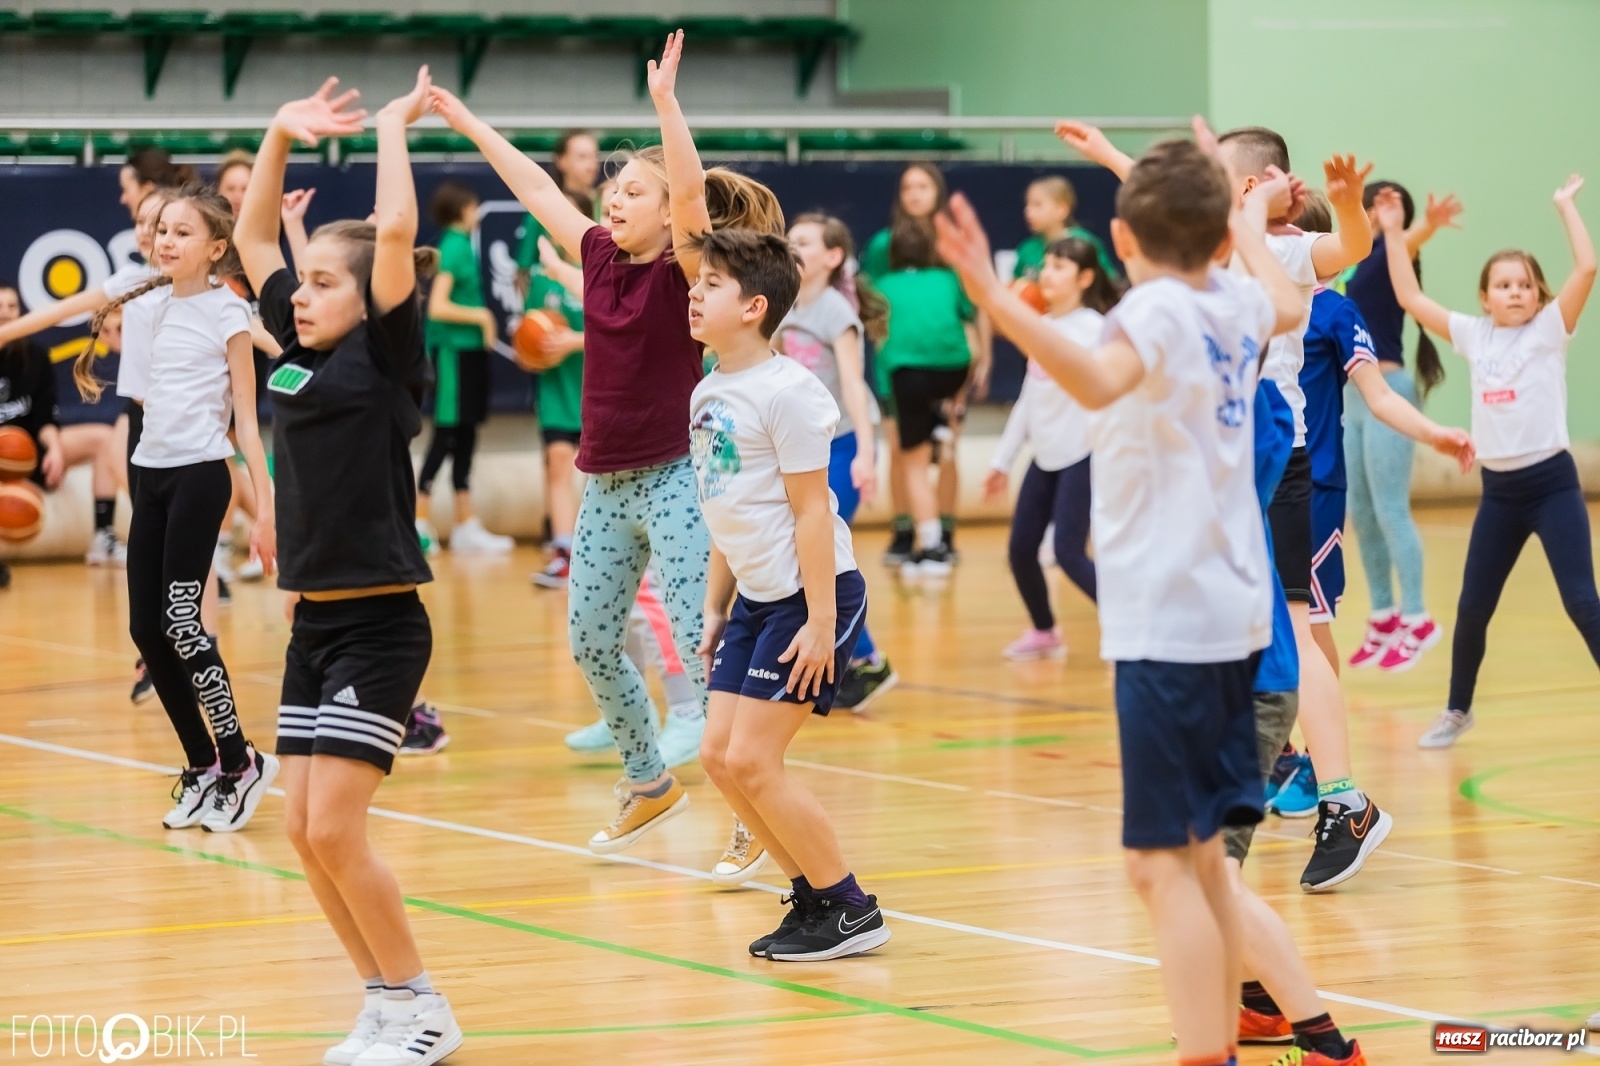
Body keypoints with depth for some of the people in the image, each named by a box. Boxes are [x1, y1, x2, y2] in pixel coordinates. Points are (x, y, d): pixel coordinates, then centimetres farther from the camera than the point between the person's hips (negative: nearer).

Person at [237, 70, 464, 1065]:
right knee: (306, 832, 5)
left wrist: (394, 126, -10)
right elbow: (253, 238, 17)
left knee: (333, 828, -11)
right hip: (313, 621, 8)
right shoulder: (298, 351, 9)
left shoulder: (386, 354, -9)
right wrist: (281, 135, 11)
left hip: (379, 624, -8)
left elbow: (396, 232, -22)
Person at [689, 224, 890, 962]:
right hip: (756, 596, 9)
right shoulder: (708, 394, 10)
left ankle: (850, 912, 0)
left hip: (811, 595, -9)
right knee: (719, 756, 4)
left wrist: (820, 621, -20)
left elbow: (811, 509, -18)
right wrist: (715, 608, 18)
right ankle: (815, 897, 16)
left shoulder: (785, 392, -16)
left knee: (751, 760, -11)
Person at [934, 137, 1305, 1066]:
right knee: (1201, 855, 15)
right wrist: (1253, 224, 54)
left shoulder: (1158, 308, -14)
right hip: (1233, 610, 8)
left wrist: (998, 301, -49)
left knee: (1163, 862, -10)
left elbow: (1100, 379, -37)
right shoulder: (1235, 303, 9)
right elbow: (1288, 306, 36)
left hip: (1168, 619, -8)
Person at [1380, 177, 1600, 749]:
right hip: (1498, 491, 4)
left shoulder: (1550, 329, -4)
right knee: (1472, 608, 10)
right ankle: (1458, 710, 27)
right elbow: (1410, 298, 7)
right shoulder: (1474, 336, 7)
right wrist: (1394, 233, 4)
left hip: (1552, 484, -4)